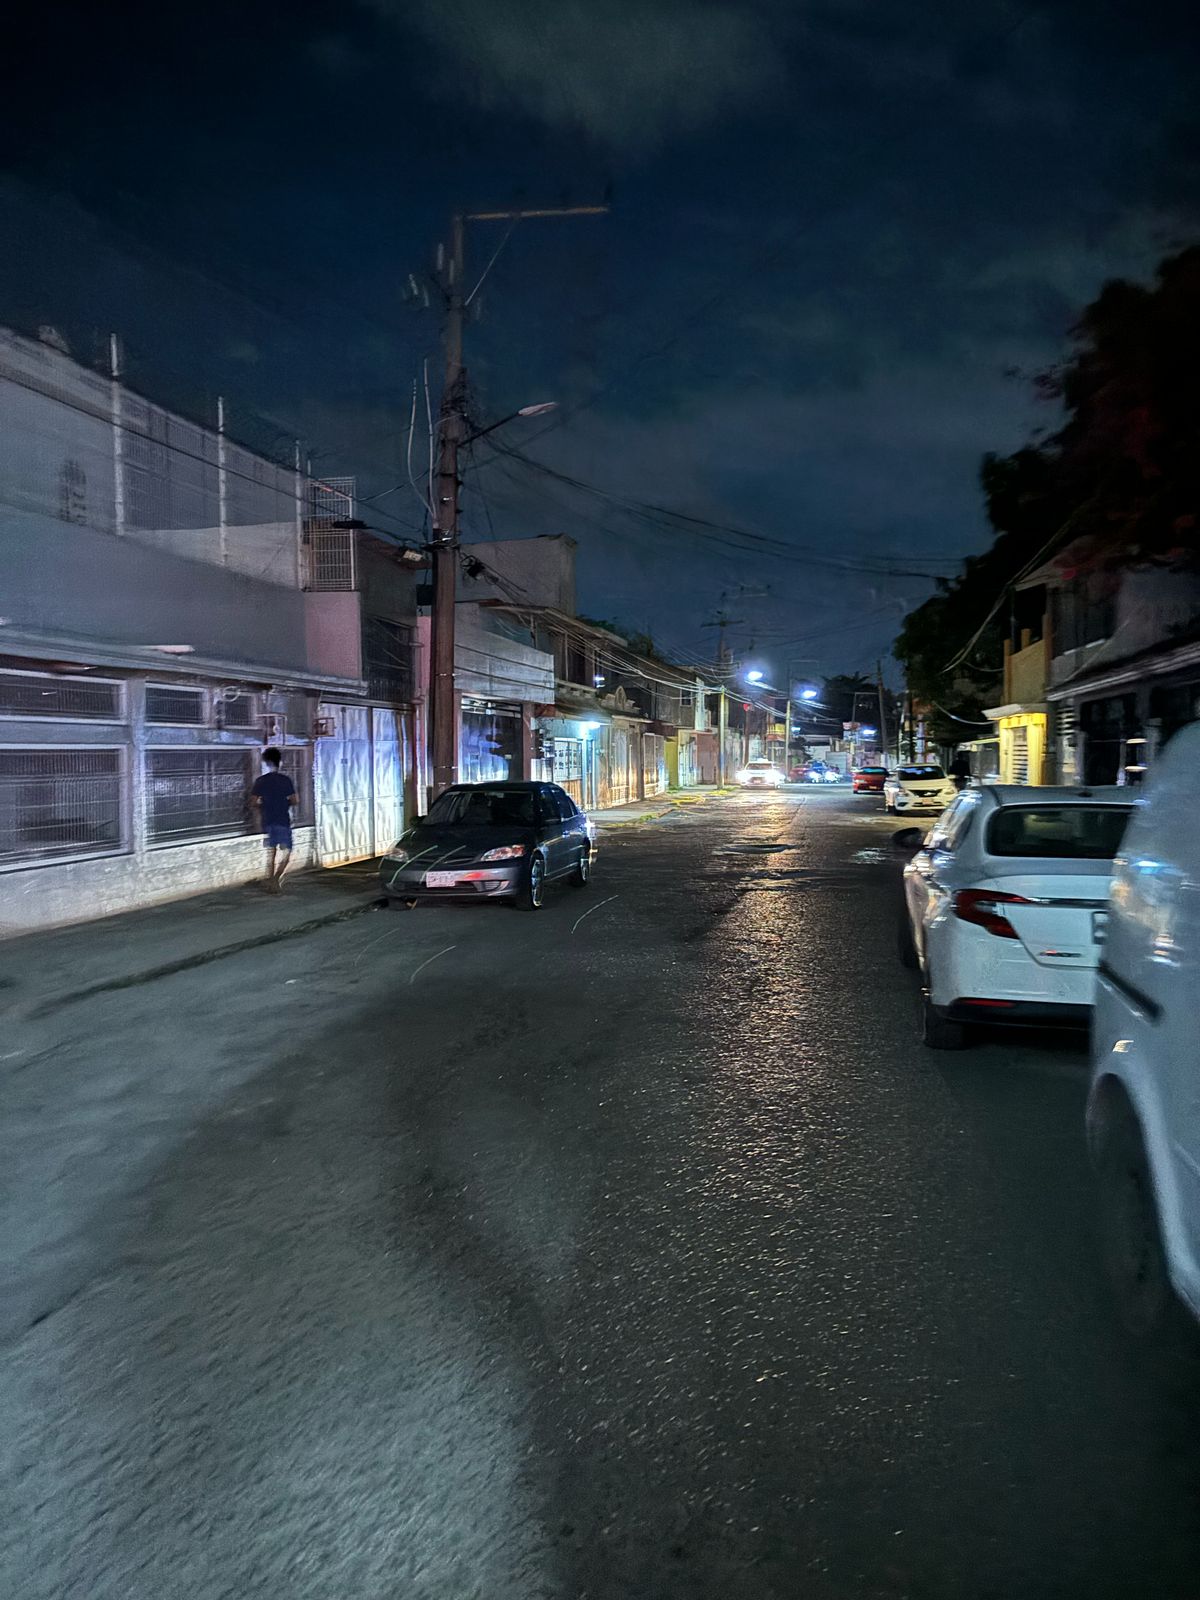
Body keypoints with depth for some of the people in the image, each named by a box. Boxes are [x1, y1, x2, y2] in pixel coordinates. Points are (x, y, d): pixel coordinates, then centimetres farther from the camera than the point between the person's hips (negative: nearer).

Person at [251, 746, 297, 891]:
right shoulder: (286, 780, -6)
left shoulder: (260, 781, -2)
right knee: (286, 851, 4)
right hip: (283, 821, -2)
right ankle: (276, 879, -15)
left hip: (267, 821, 2)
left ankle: (270, 882, 12)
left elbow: (254, 801, -3)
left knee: (270, 852, 11)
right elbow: (293, 800, -4)